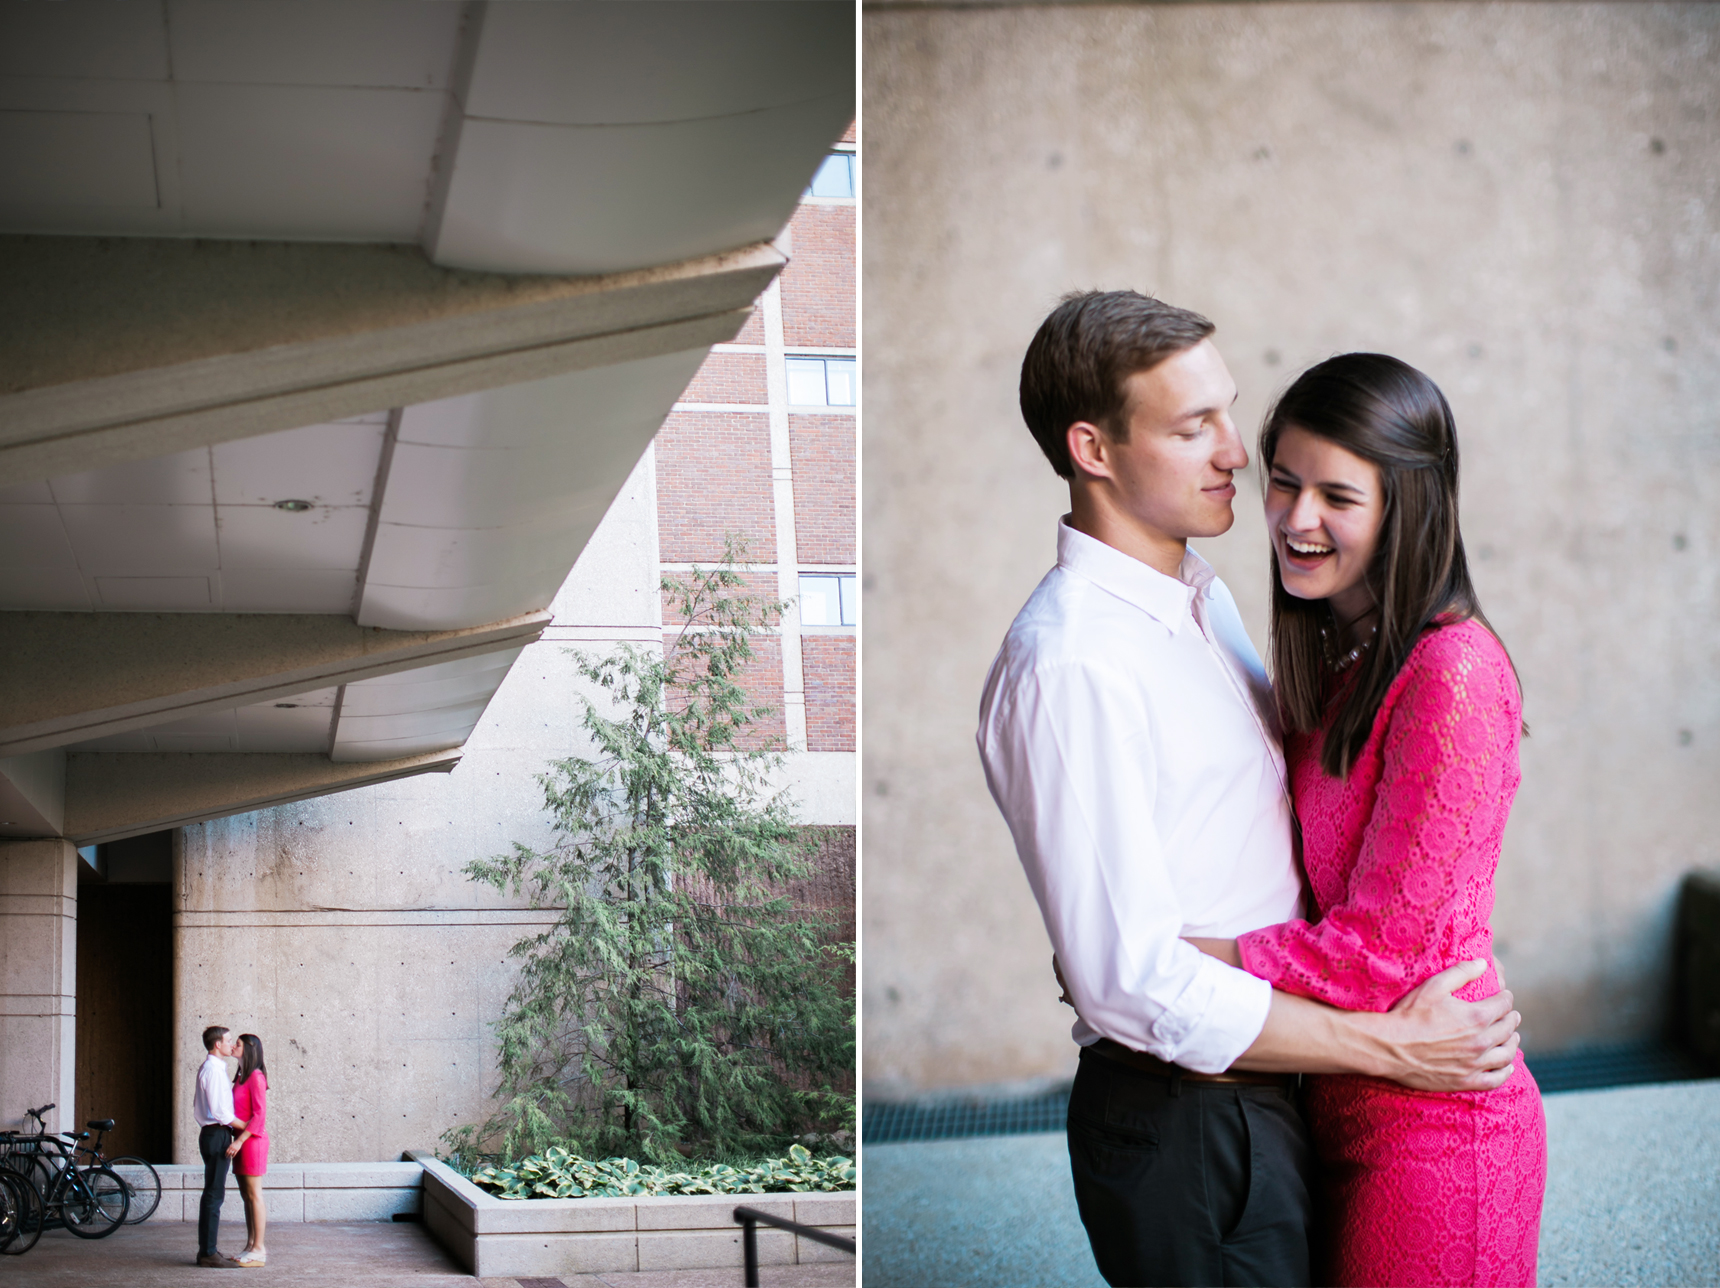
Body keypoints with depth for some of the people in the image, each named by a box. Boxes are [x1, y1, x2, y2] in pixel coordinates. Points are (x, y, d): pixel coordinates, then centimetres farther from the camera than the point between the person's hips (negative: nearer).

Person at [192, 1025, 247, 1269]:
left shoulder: (206, 1068, 17)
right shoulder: (213, 1070, -15)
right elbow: (220, 1110, -21)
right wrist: (244, 1126, -9)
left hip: (210, 1133, 11)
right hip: (217, 1134, -11)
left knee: (212, 1194, 13)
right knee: (214, 1194, -9)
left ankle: (207, 1250, 18)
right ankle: (209, 1253, -9)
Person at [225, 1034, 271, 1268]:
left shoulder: (256, 1076, -12)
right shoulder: (241, 1077, 16)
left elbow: (260, 1114, -18)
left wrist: (240, 1140, -21)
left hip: (253, 1140, -9)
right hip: (241, 1141, 9)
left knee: (254, 1195, -7)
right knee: (246, 1195, 10)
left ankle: (258, 1250, -6)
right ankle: (250, 1246, 14)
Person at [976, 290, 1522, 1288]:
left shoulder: (1204, 596, 7)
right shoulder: (1070, 665, -22)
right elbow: (1133, 980, -25)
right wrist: (1392, 1047, -18)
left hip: (1269, 1087, 9)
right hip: (1183, 1123, -9)